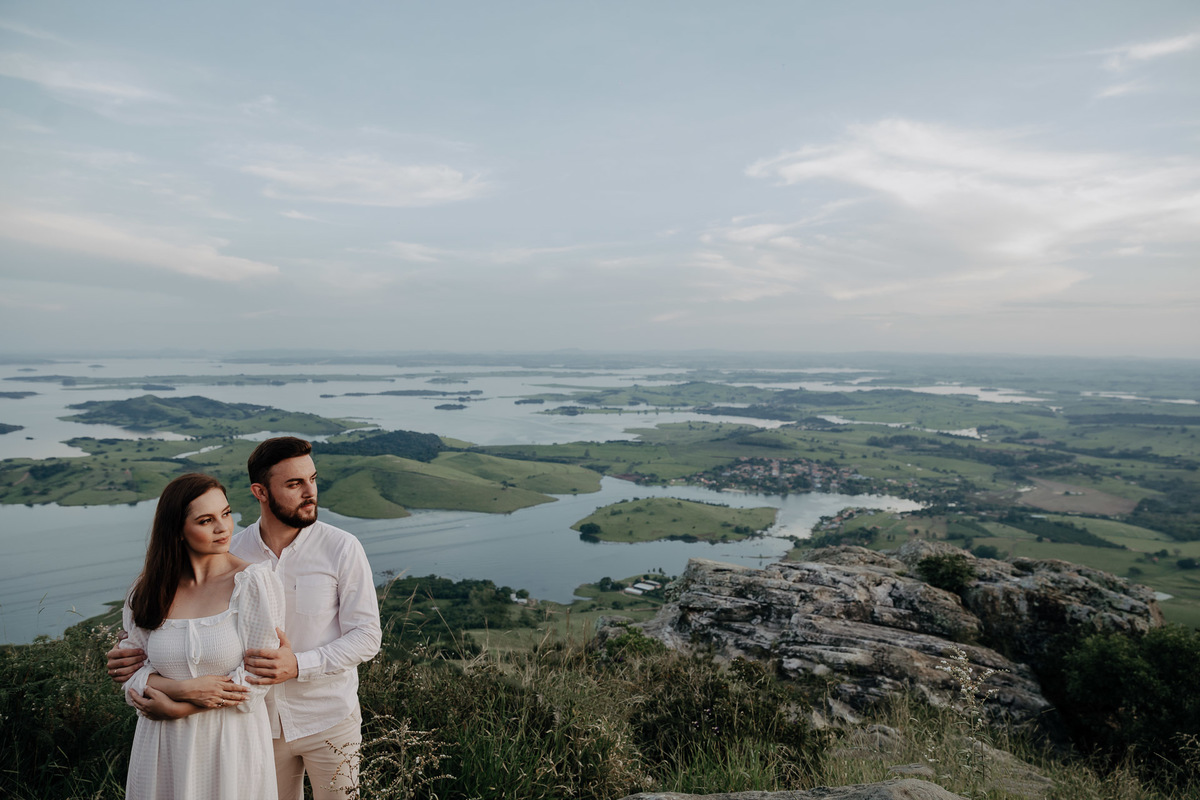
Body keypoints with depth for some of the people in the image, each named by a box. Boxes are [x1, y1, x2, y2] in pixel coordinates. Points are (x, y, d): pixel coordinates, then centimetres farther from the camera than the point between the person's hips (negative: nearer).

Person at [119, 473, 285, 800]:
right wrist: (186, 689, -17)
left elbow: (256, 679, -13)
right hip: (164, 747, 3)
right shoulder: (149, 589, -1)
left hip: (233, 740, -2)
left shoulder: (254, 582, -12)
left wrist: (174, 708, -13)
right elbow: (132, 670, 0)